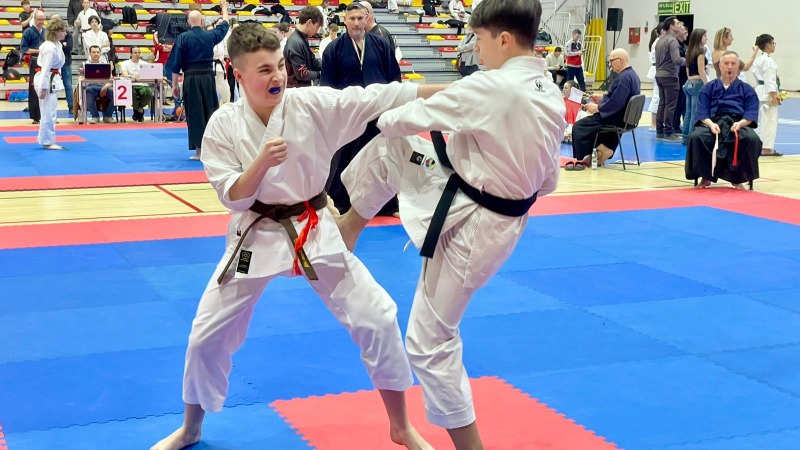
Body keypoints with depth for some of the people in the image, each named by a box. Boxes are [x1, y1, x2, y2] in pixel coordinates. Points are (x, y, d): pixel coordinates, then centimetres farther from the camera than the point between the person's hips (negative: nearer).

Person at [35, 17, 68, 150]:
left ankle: (46, 140, 24)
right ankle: (47, 142, 2)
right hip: (47, 81, -10)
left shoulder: (56, 45, 10)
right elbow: (45, 69, -22)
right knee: (48, 112, -5)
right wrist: (43, 88, -22)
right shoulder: (51, 48, -21)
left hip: (52, 80, 10)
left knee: (50, 112, 15)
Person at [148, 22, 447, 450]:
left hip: (314, 231, 0)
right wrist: (261, 163, -31)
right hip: (256, 236, 0)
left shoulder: (313, 104, -13)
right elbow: (234, 198, -12)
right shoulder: (224, 125, -11)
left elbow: (383, 96, -19)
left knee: (378, 320, -4)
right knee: (207, 334, 5)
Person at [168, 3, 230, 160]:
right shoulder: (210, 36, 3)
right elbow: (224, 25, 24)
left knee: (195, 113, 1)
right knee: (211, 111, 12)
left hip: (191, 79, -2)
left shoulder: (183, 38, -4)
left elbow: (176, 64, -4)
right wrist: (224, 7, 41)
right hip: (208, 77, 2)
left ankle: (199, 150, -1)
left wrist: (175, 85, 4)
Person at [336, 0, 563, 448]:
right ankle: (347, 230, 39)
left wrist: (382, 116, 8)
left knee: (431, 342, 5)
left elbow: (415, 118, -14)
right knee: (385, 148, 16)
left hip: (467, 227, -9)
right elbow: (548, 181, 10)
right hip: (502, 217, 9)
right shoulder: (553, 97, 1)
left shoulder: (490, 87, -26)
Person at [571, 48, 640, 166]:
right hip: (626, 118, 11)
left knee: (578, 127, -8)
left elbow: (616, 103, -29)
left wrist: (597, 108, -17)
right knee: (587, 123, 29)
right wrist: (602, 97, 19)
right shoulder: (632, 75, 9)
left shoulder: (623, 78, -24)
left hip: (617, 119, -11)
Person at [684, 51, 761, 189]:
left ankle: (737, 178, -13)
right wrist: (711, 124, -17)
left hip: (739, 125, 0)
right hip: (713, 124, 0)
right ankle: (705, 176, -12)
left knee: (752, 139, -35)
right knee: (695, 137, -33)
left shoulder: (747, 90, 15)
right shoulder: (708, 88, 15)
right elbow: (702, 112, 5)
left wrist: (739, 123, -18)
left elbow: (751, 115, 4)